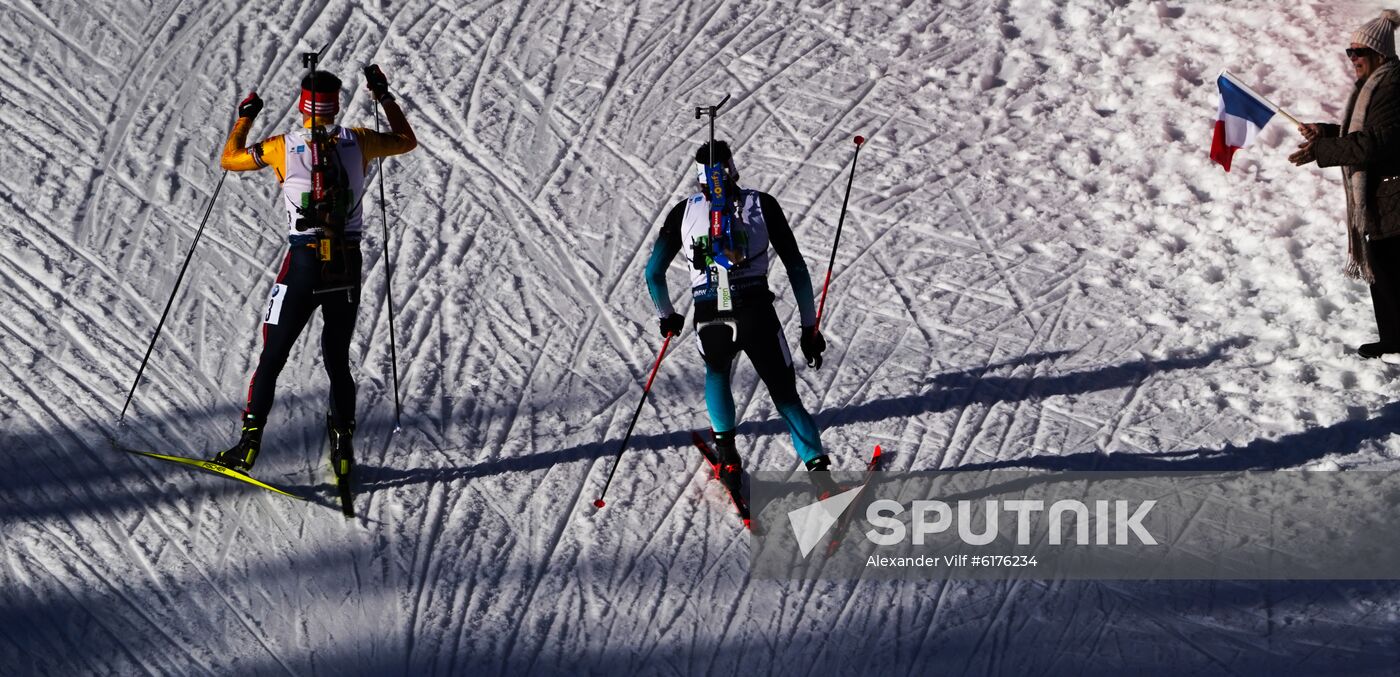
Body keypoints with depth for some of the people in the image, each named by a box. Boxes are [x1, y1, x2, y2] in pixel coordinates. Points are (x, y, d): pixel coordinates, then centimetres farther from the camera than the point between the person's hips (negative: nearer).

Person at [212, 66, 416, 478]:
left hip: (304, 262, -2)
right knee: (338, 360, 16)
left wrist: (245, 116, 24)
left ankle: (249, 443, 1)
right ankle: (343, 451, 15)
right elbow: (407, 141, 20)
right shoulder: (358, 142, 1)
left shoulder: (284, 147, -3)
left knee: (272, 358, 7)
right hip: (348, 264, 2)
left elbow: (229, 160, 10)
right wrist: (384, 96, 30)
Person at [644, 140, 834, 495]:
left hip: (709, 321, 1)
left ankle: (727, 449, 23)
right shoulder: (762, 204, 7)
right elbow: (796, 268, 6)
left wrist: (666, 316, 30)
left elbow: (653, 272, 12)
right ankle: (819, 470, -5)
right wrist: (809, 326, 12)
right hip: (757, 316, -1)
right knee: (787, 398, 13)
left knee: (717, 373, 35)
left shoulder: (685, 211, 9)